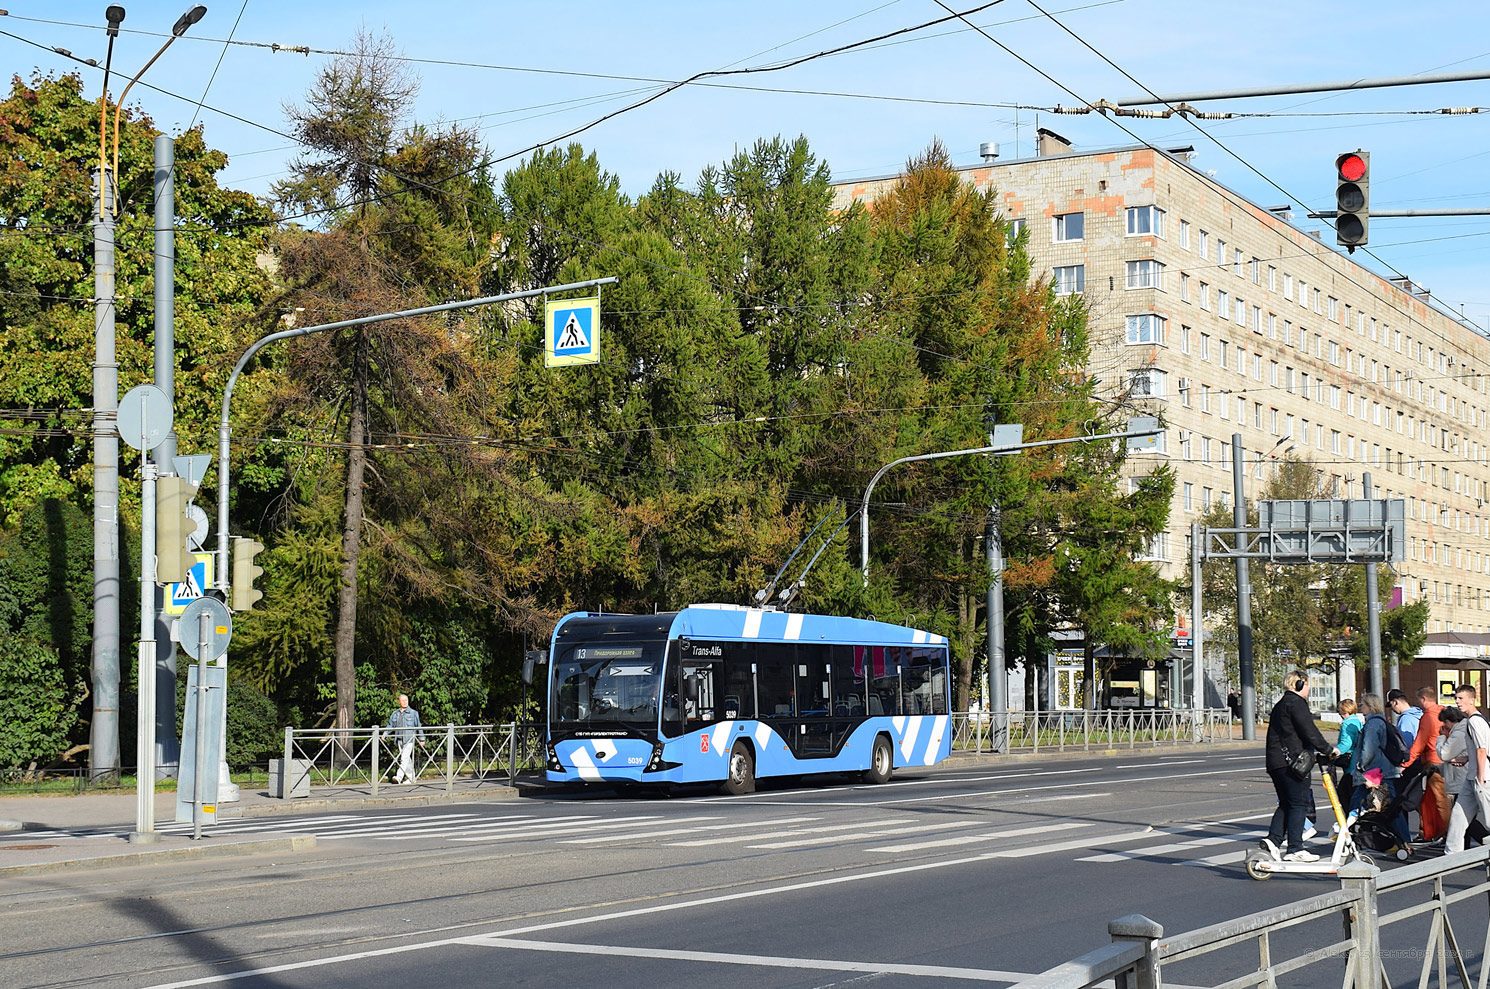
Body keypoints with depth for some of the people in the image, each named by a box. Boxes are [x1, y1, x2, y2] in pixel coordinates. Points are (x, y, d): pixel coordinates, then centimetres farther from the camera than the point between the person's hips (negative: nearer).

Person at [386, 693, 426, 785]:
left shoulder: (413, 713, 1)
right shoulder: (395, 714, 11)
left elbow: (419, 726, 4)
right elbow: (390, 725, 18)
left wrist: (421, 739, 5)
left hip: (409, 739, -5)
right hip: (399, 739, 5)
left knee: (405, 757, -14)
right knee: (405, 759, 9)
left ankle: (399, 777, -21)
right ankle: (411, 776, 20)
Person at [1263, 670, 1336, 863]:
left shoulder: (1280, 705, 22)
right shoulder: (1296, 703, -8)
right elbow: (1309, 732, -15)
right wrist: (1328, 750, -5)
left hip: (1275, 762, 10)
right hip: (1292, 761, -10)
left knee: (1286, 803, 14)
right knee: (1299, 803, -6)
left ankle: (1273, 839, 1)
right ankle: (1295, 849, -7)